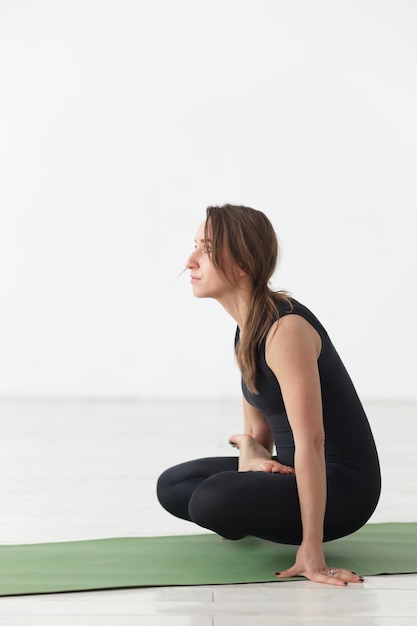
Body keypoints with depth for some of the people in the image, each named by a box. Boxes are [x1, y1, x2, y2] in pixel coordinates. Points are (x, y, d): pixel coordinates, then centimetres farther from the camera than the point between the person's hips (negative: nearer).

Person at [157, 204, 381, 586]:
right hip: (295, 470, 9)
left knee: (212, 501, -29)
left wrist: (311, 551, -30)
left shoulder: (286, 328, -25)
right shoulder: (248, 327, 4)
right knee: (172, 486, 12)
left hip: (341, 486, -9)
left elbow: (310, 439, -29)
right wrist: (250, 455, -13)